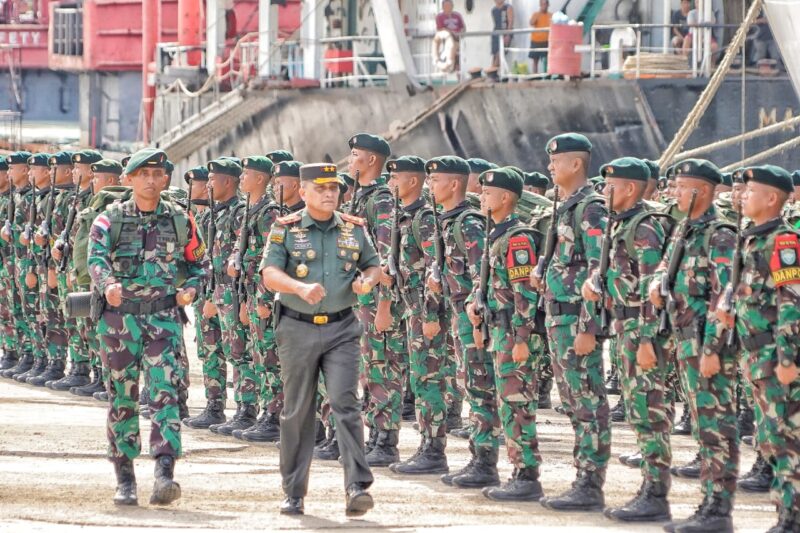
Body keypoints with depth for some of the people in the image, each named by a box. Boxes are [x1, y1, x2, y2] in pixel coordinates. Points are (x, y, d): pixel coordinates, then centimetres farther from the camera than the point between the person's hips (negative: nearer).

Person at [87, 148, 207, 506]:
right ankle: (125, 480, 16)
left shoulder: (179, 220, 7)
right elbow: (96, 257, -16)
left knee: (165, 391, -14)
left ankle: (165, 473, -23)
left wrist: (192, 288, -2)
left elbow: (197, 261, 19)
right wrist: (107, 284, -36)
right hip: (120, 315, 0)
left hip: (164, 316, 0)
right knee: (122, 397, 6)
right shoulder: (111, 218, 1)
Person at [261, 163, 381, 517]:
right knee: (297, 411, 6)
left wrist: (367, 281, -7)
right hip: (297, 329, -1)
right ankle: (293, 493, 16)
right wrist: (302, 288, -30)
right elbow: (269, 274, -12)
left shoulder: (354, 229, 7)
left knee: (345, 404, -12)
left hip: (341, 330, 1)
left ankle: (358, 488, -18)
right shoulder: (286, 230, -2)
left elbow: (374, 265, 18)